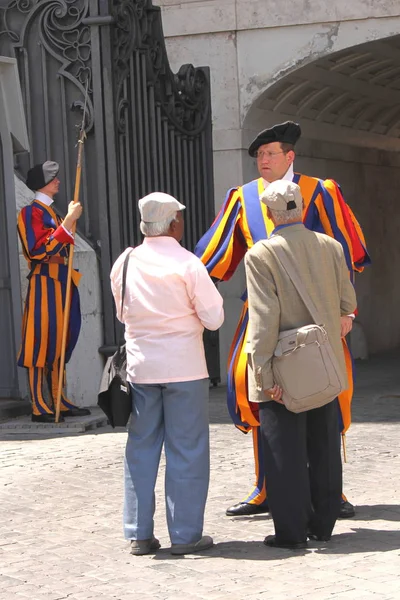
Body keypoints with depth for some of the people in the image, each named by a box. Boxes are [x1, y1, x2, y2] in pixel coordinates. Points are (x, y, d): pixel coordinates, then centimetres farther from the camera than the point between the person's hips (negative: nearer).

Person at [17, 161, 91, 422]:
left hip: (61, 284, 9)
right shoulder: (32, 212, -9)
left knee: (60, 344, 10)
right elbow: (41, 249, -21)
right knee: (43, 344, -8)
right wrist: (68, 221, -21)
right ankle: (40, 407, -6)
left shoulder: (52, 212, 18)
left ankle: (60, 401, 16)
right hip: (44, 286, -9)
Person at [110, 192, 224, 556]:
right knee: (186, 450, 4)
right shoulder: (186, 264, -11)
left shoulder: (125, 263, 2)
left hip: (139, 366, 4)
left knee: (141, 448, 11)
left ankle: (139, 533, 14)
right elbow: (214, 318, -8)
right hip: (184, 368, -4)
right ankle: (186, 535, 7)